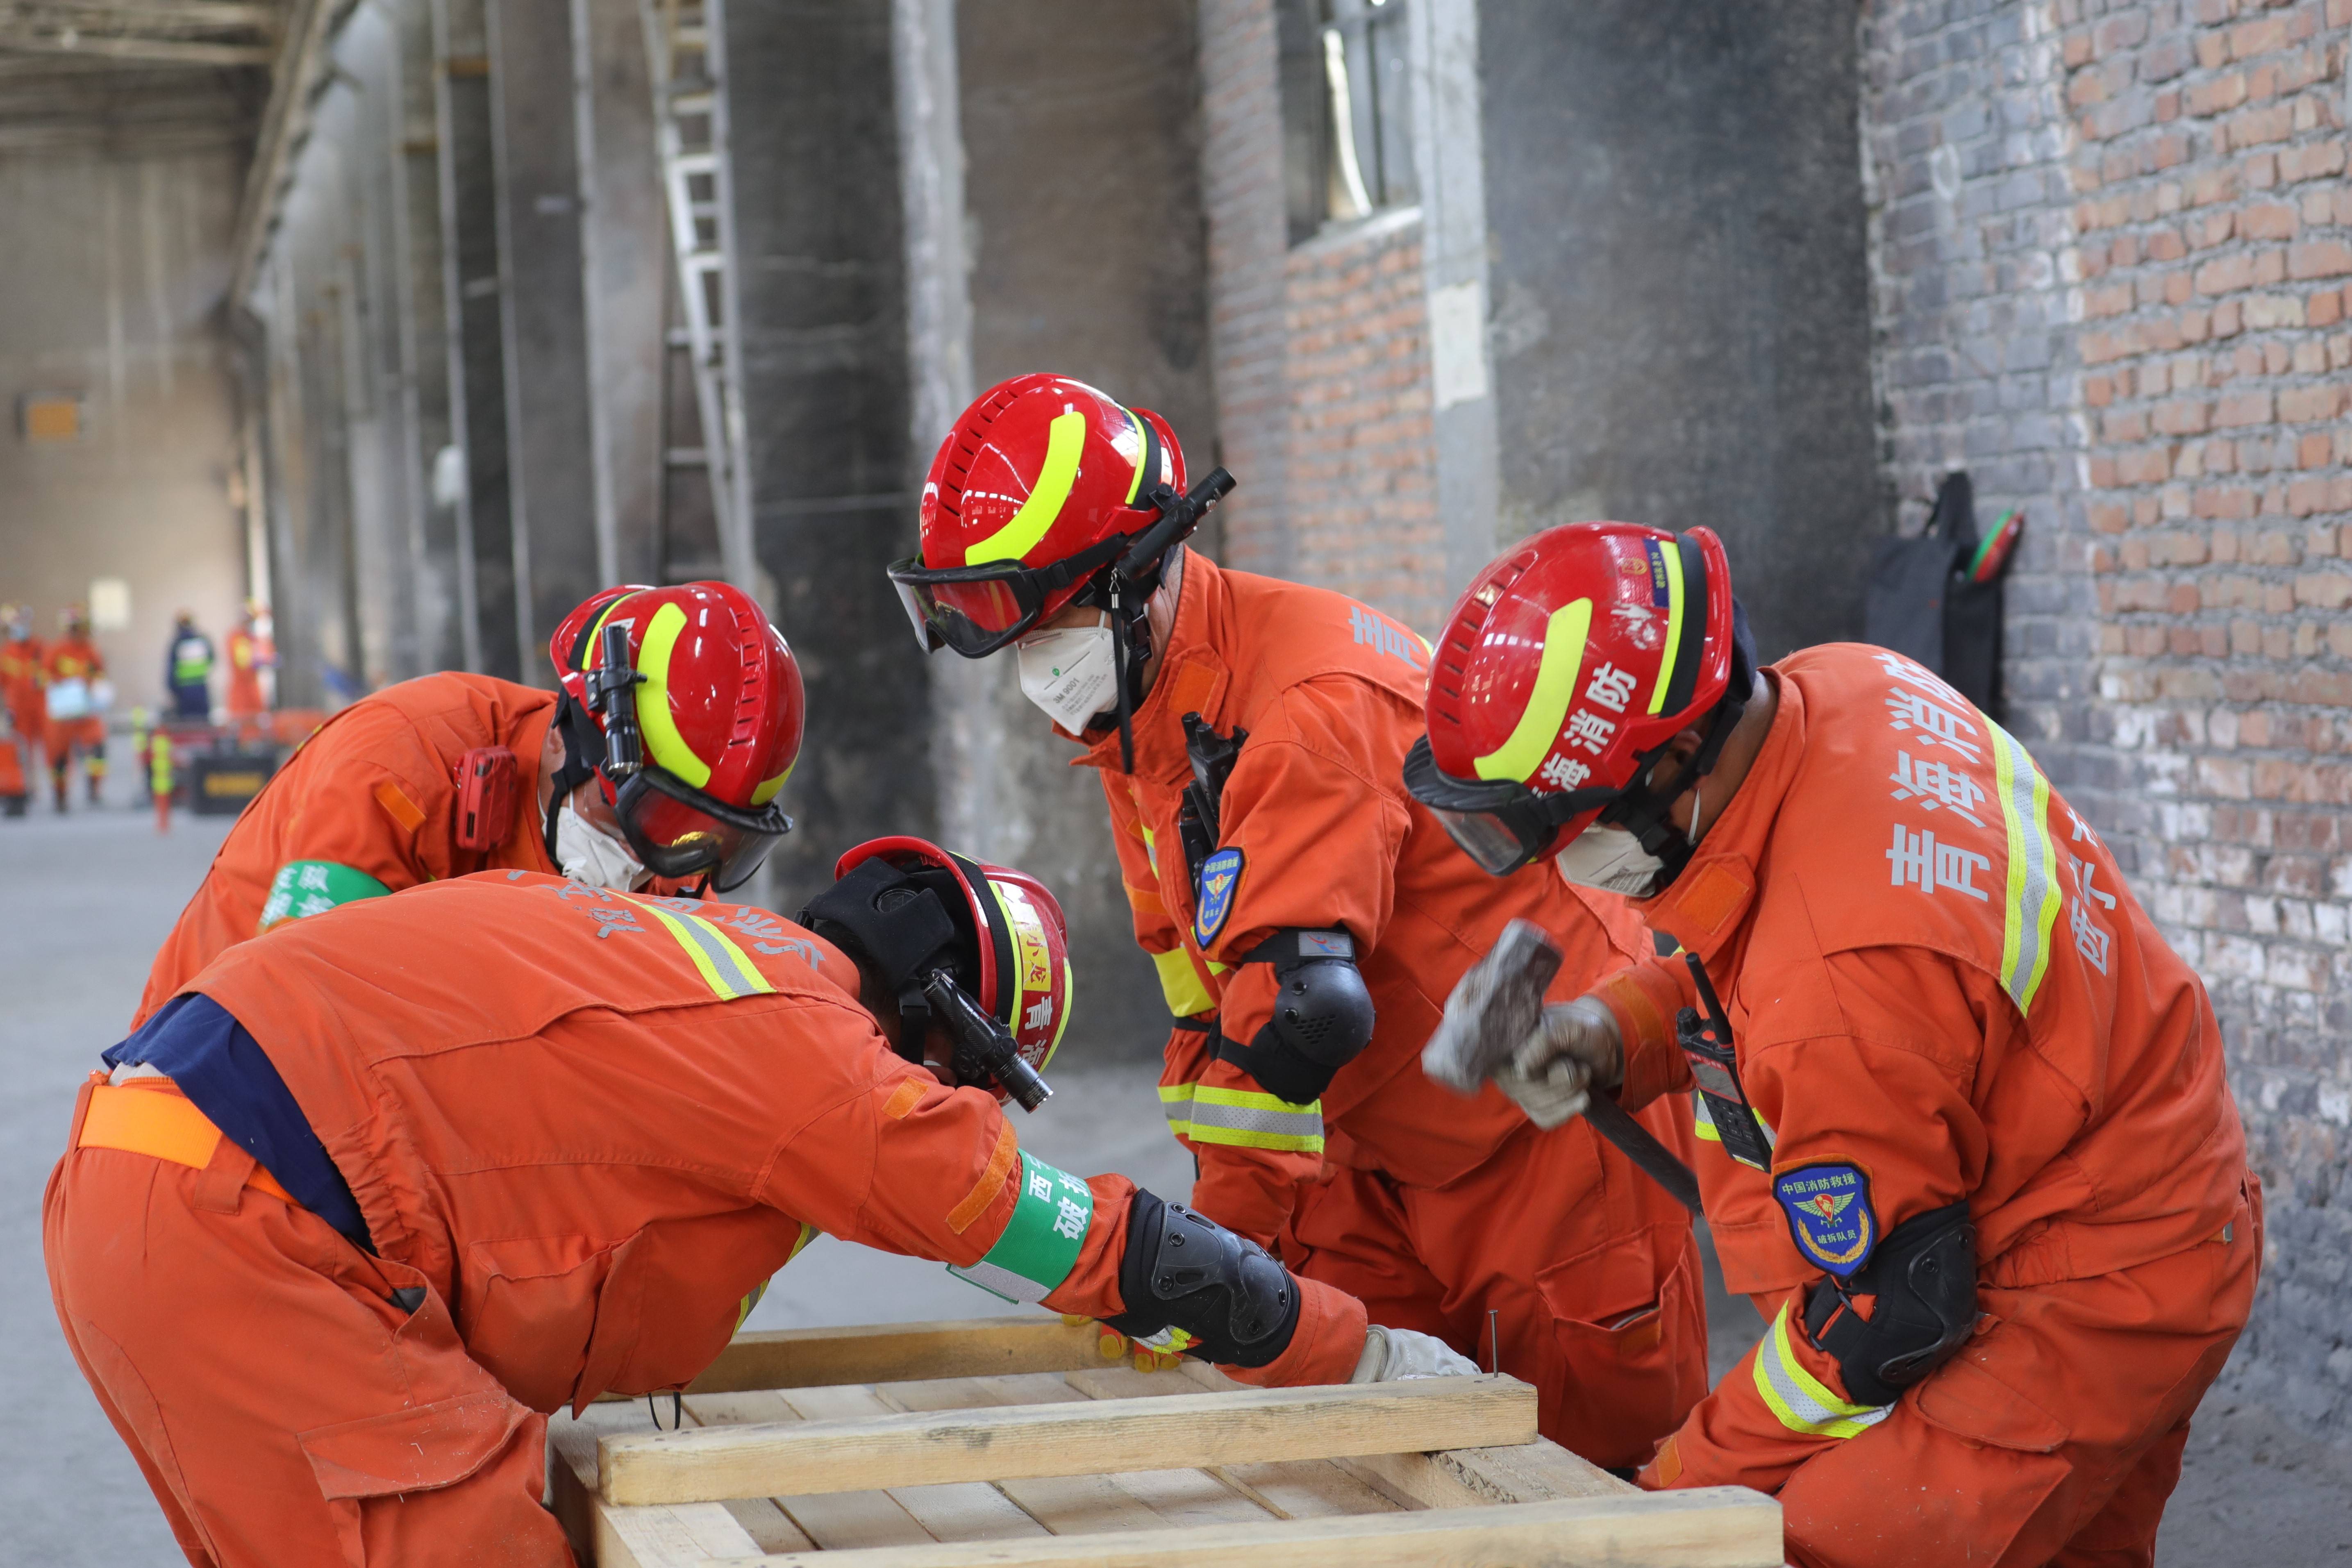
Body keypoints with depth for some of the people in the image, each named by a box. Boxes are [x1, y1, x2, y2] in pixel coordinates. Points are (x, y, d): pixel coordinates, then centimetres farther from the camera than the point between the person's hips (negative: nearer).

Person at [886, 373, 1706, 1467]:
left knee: (1603, 1446, -3)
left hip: (1548, 1118, -8)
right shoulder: (1131, 715, 4)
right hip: (1389, 1148, 8)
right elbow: (1206, 988, 7)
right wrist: (1235, 1219, 1)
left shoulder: (1311, 699, -27)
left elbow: (1300, 1008, -33)